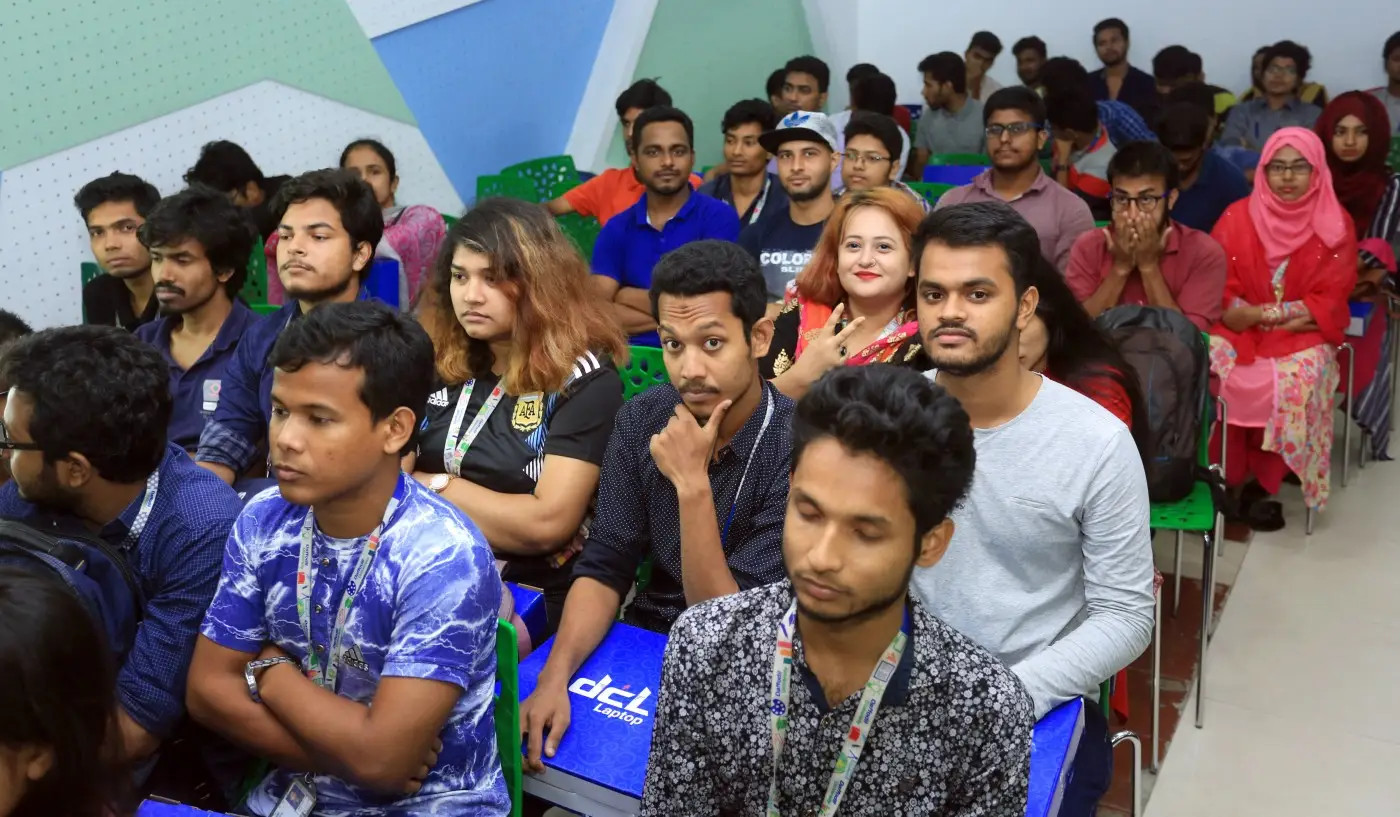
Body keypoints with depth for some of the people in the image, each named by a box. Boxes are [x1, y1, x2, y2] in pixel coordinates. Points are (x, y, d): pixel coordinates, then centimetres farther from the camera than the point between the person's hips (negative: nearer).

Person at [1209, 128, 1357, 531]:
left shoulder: (1336, 225, 1)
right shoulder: (1238, 216, 2)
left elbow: (1330, 300, -3)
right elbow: (1218, 286, 0)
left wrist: (1262, 313, -14)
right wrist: (1239, 313, -18)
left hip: (1303, 334, -1)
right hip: (1240, 328, 1)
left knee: (1298, 377, -31)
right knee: (1209, 366, -28)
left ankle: (1259, 481, -16)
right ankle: (1221, 475, -13)